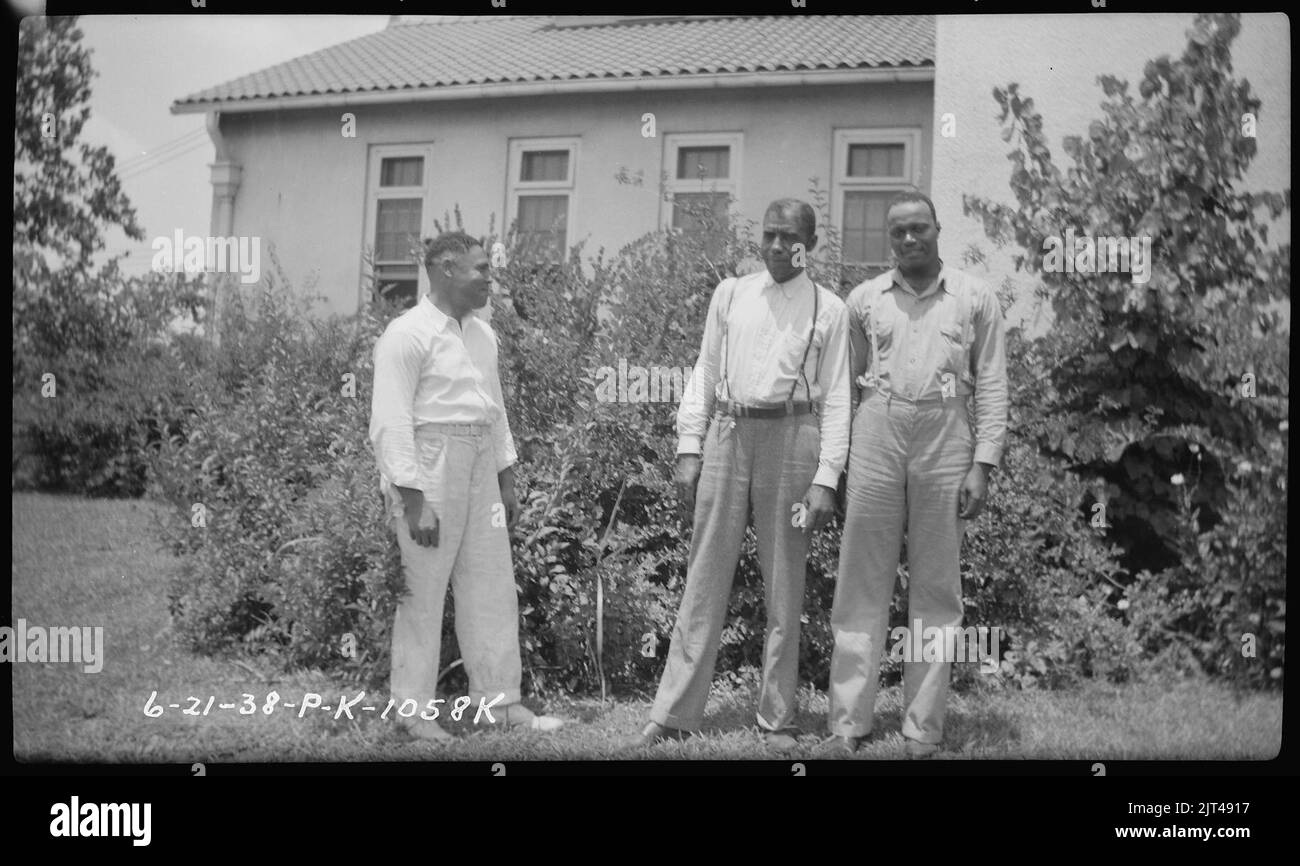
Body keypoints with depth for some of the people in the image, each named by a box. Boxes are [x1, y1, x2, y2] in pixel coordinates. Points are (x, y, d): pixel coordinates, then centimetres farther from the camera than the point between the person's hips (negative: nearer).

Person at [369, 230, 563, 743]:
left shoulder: (482, 334, 13)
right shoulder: (408, 335, -11)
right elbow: (391, 422, -16)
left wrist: (507, 482, 18)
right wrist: (414, 502, -20)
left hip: (480, 469, 8)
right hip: (428, 469, -7)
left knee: (492, 587, 9)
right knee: (423, 592, 1)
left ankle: (498, 700, 17)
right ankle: (415, 709, 11)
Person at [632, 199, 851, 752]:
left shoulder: (827, 309, 4)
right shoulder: (730, 295, 10)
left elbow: (836, 399, 1)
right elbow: (704, 374, 11)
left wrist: (825, 478, -8)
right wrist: (688, 449, 2)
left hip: (791, 437, -2)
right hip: (728, 435, 2)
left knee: (784, 587, 5)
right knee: (704, 578, 2)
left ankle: (776, 719, 14)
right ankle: (673, 714, 6)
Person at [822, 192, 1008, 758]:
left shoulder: (976, 298, 7)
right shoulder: (864, 300, 11)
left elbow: (992, 385, 5)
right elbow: (844, 381, 15)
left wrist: (983, 463, -5)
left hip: (945, 435, -1)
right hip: (876, 433, 1)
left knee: (936, 587, 2)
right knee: (862, 581, -1)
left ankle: (923, 727, 7)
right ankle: (848, 723, 3)